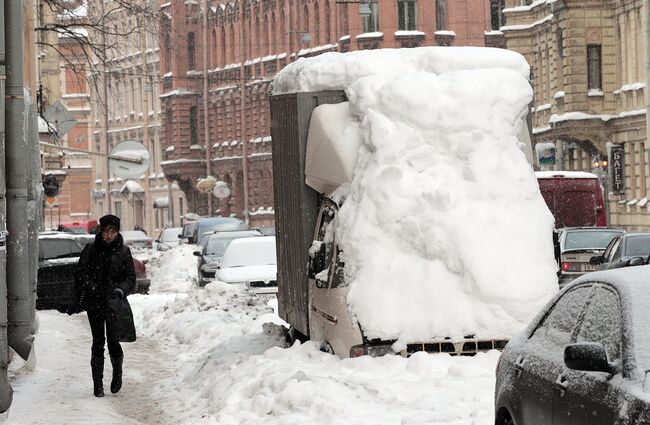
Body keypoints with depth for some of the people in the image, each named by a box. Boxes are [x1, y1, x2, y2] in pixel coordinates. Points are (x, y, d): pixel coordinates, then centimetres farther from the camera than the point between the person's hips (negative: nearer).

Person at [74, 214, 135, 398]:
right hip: (94, 303, 0)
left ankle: (117, 372, 22)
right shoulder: (91, 250, 3)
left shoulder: (123, 252, 4)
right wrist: (93, 288, -17)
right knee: (98, 342, -1)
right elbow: (80, 273, -1)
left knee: (113, 340, -7)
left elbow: (130, 278, 3)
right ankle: (97, 383, 5)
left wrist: (121, 289, -18)